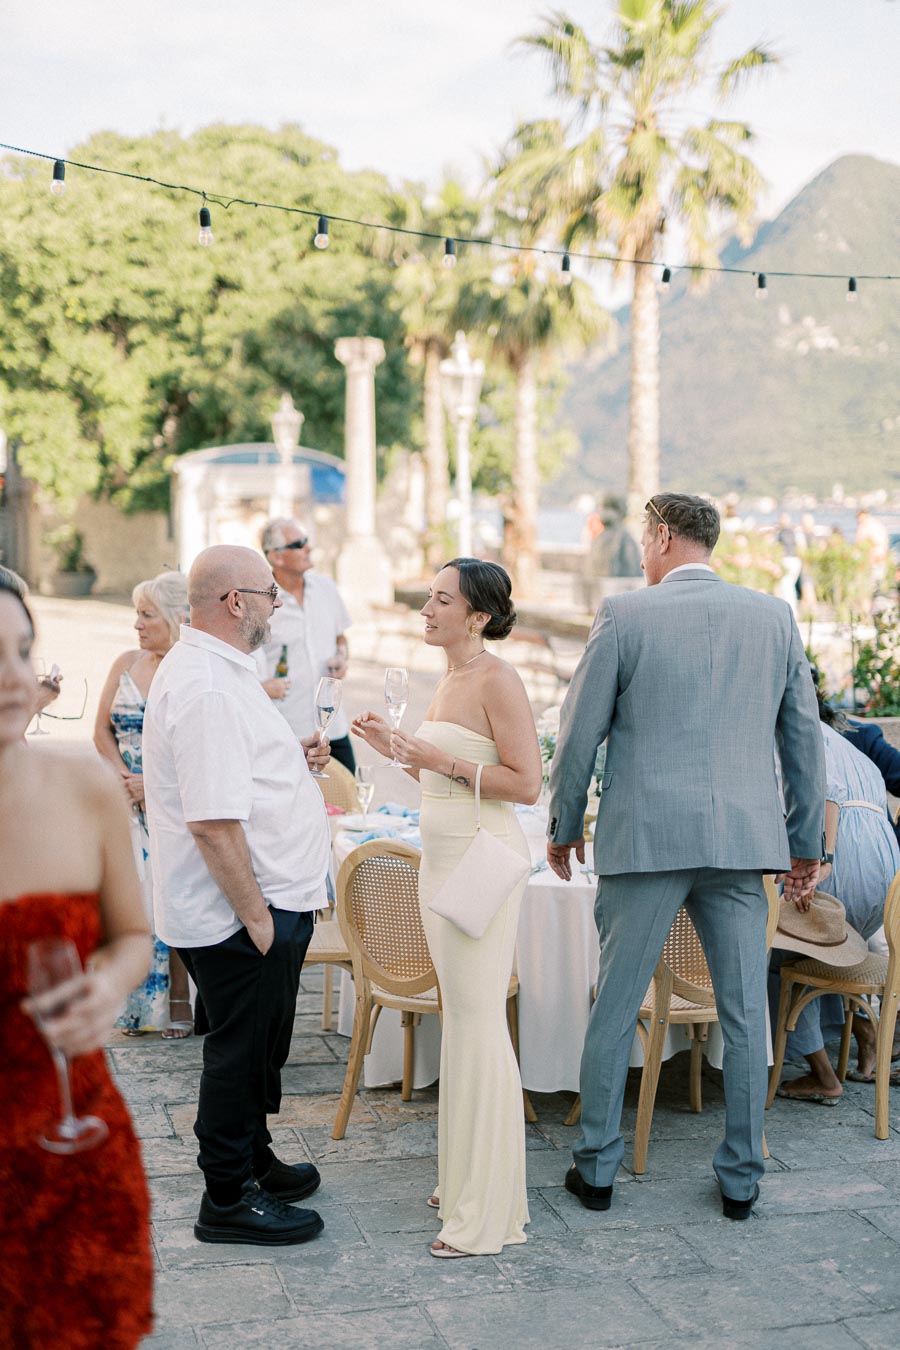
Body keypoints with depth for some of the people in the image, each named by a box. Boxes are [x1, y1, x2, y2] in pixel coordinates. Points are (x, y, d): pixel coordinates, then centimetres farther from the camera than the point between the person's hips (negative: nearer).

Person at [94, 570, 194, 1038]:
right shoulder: (126, 664, 9)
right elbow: (103, 730, 13)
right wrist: (124, 777, -3)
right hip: (130, 802, 5)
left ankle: (177, 1004, 7)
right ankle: (140, 1003, 13)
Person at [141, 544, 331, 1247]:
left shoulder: (217, 668, 12)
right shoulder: (205, 687, -24)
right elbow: (213, 821, -28)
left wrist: (292, 759, 9)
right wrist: (256, 916, -22)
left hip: (266, 900, 10)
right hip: (242, 912, -10)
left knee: (257, 1047, 23)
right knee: (241, 1050, 4)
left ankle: (253, 1160, 40)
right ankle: (229, 1199, 19)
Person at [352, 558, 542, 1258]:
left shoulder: (497, 680, -13)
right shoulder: (450, 679, 15)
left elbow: (525, 783, -18)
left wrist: (441, 760, -20)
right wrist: (398, 748, 11)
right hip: (442, 857, 10)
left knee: (478, 1023, -5)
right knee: (460, 1018, 15)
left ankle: (489, 1211, 5)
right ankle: (463, 1178, 26)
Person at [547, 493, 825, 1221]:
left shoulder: (624, 615, -4)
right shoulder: (775, 616, 5)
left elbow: (580, 733, -2)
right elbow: (804, 738, 8)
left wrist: (564, 827, 12)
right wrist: (806, 846, 16)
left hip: (646, 834, -2)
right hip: (743, 837, 3)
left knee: (616, 1009, 9)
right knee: (745, 1013, 11)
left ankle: (597, 1168, 19)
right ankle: (742, 1178, 21)